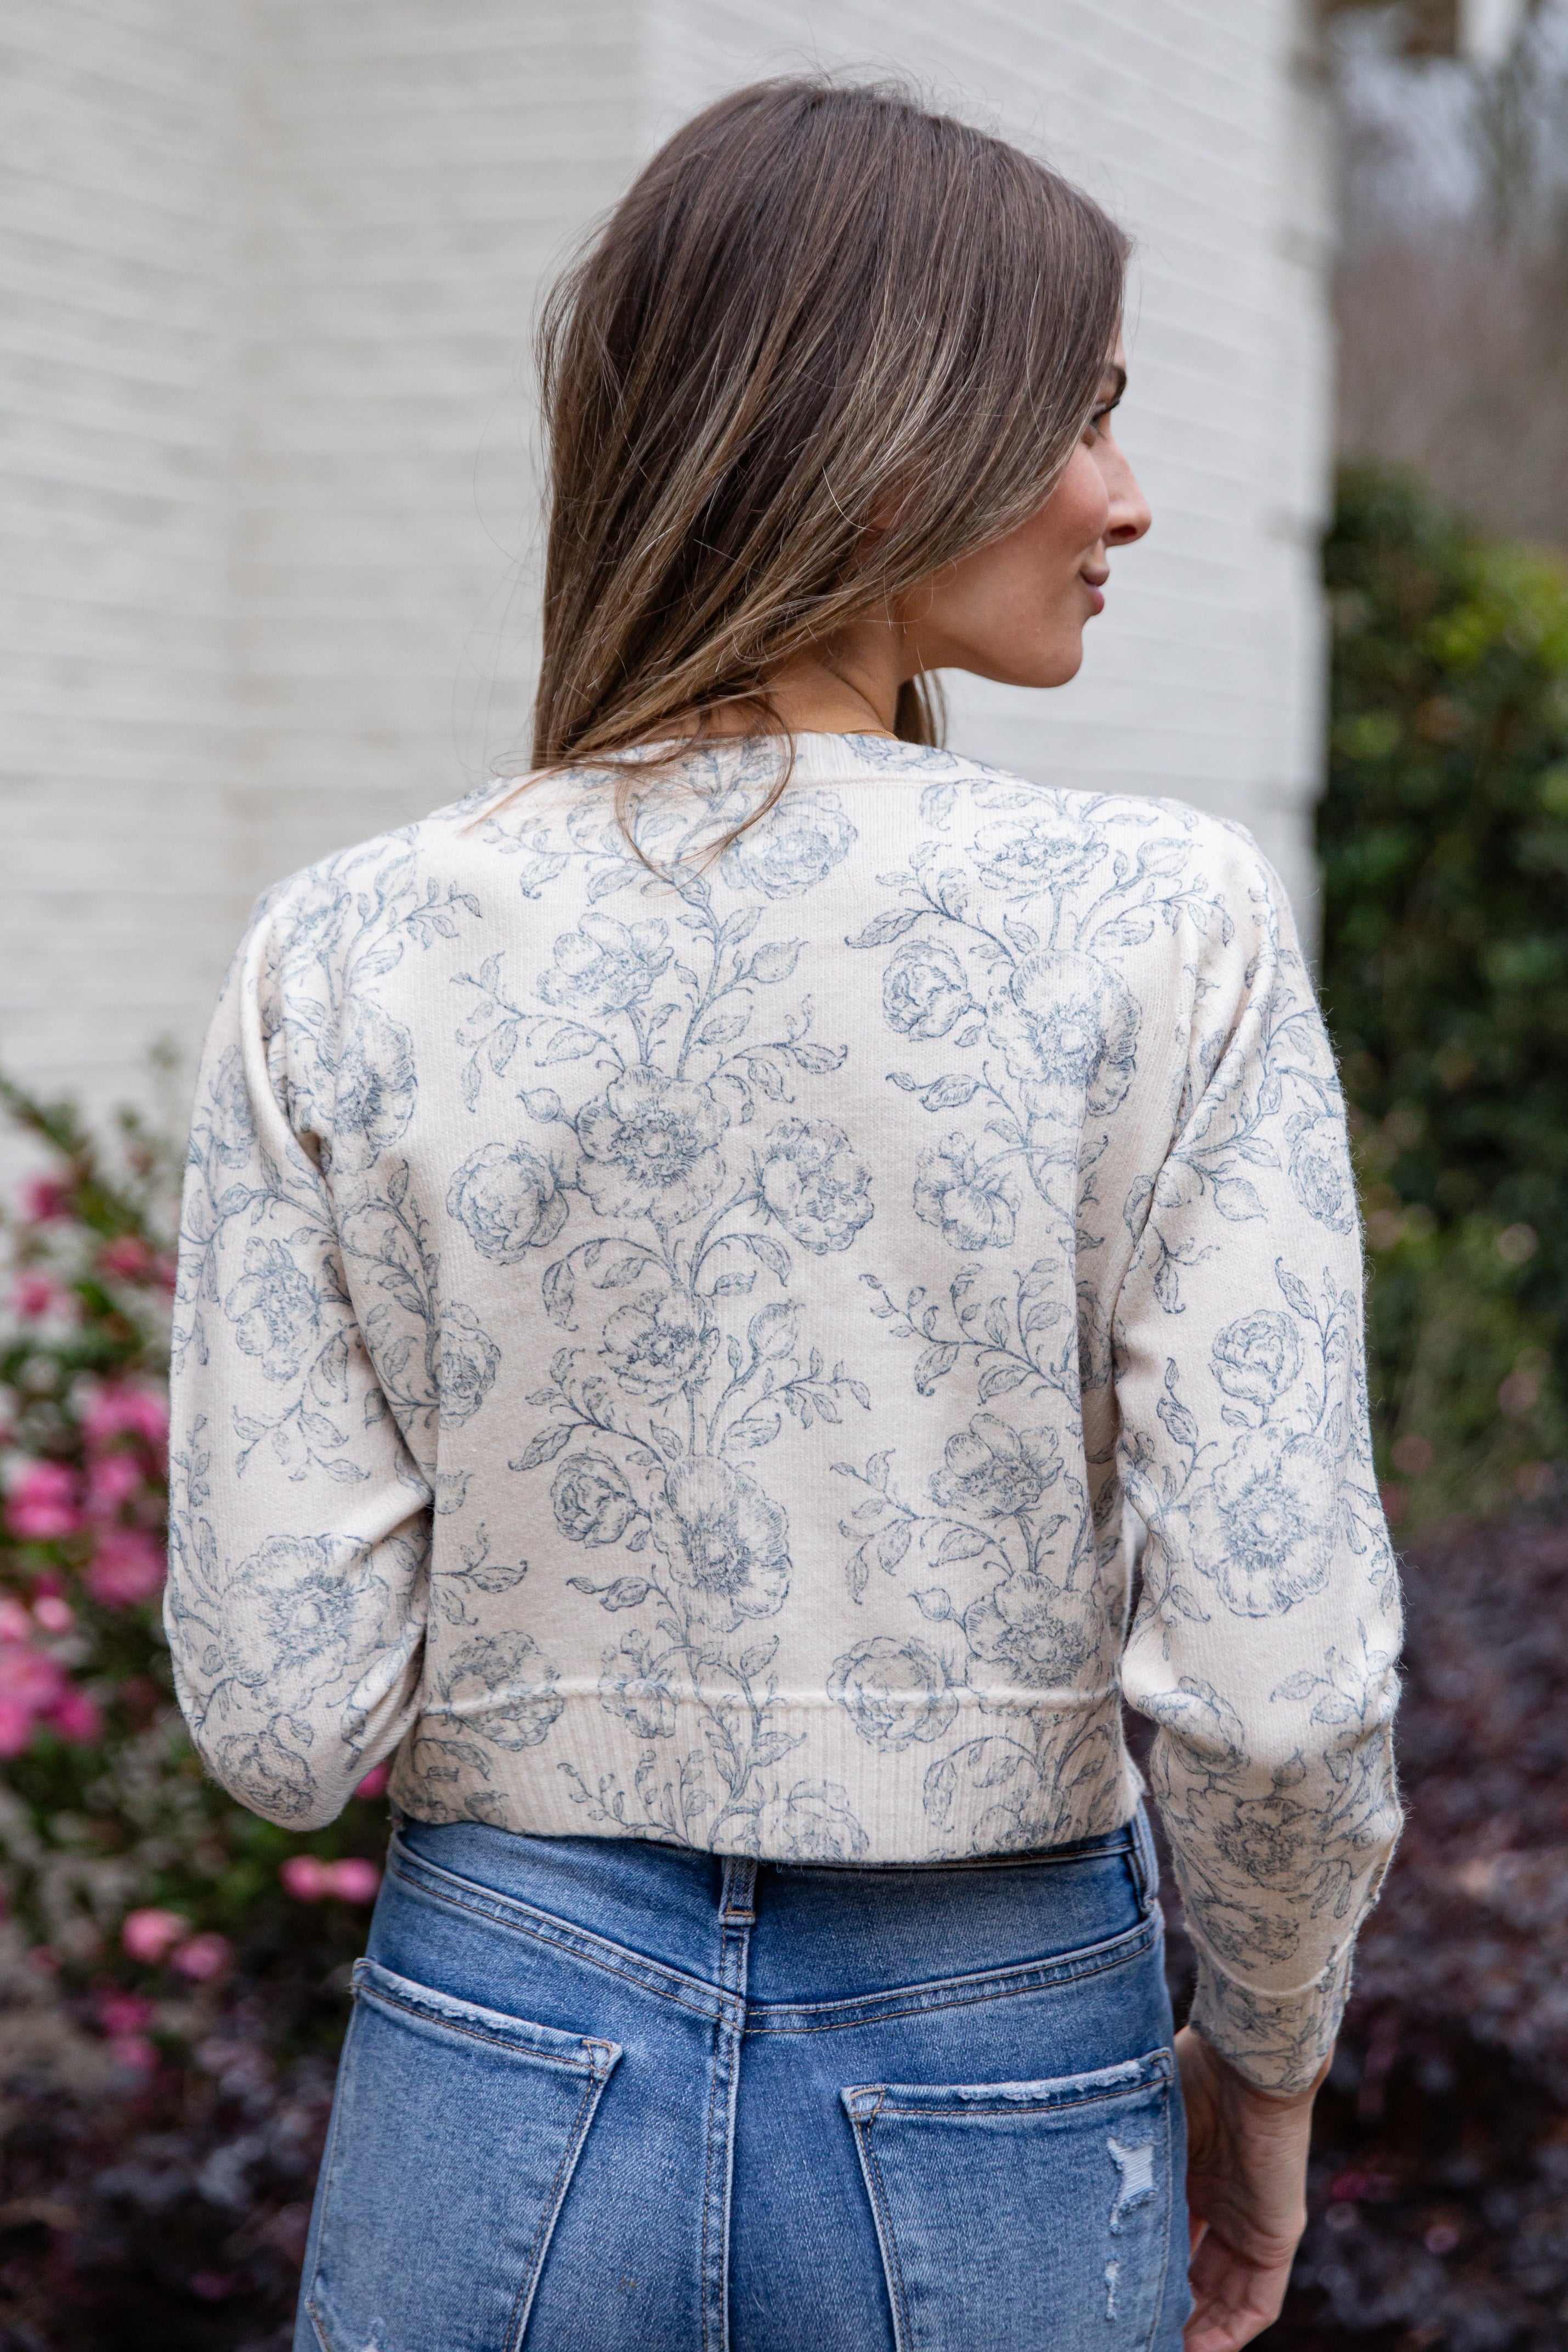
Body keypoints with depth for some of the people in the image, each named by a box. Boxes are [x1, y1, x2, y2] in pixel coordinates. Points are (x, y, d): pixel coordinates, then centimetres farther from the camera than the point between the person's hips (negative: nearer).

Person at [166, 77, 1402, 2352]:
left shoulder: (346, 964, -7)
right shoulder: (1166, 930, -13)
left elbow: (285, 1710, -8)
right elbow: (1282, 1680, -15)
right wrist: (1266, 2068, 3)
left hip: (499, 2084, 1)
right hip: (1000, 2100, -1)